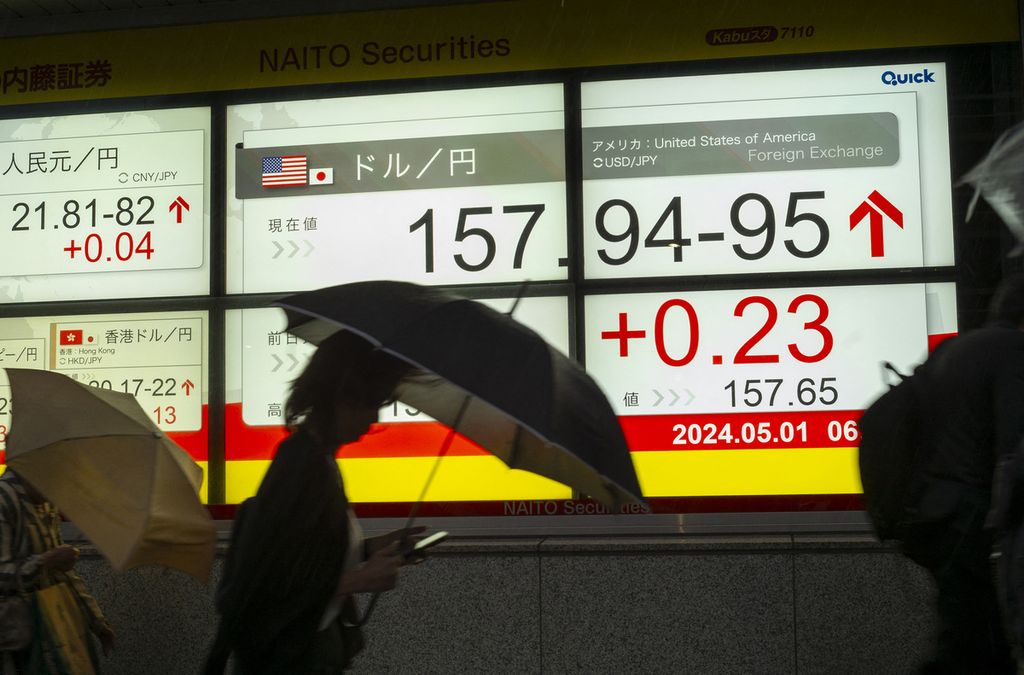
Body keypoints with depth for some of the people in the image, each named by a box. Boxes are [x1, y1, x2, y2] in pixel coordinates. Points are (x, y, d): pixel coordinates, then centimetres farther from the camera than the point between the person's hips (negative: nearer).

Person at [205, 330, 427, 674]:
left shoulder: (313, 456, 3)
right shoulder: (304, 466, -24)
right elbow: (270, 580, -24)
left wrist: (368, 549, 4)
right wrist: (358, 580, -18)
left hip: (315, 640, 9)